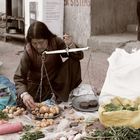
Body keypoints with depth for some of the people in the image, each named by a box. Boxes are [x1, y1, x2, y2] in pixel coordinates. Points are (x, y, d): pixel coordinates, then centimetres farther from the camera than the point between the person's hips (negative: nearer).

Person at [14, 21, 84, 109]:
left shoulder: (56, 42, -16)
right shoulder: (28, 51, -20)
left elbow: (79, 56, -15)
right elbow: (19, 77, -22)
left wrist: (71, 45, -37)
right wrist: (24, 94, -42)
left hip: (57, 81, 1)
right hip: (37, 84, -1)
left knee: (73, 62, -21)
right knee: (22, 103, -25)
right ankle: (50, 97, 1)